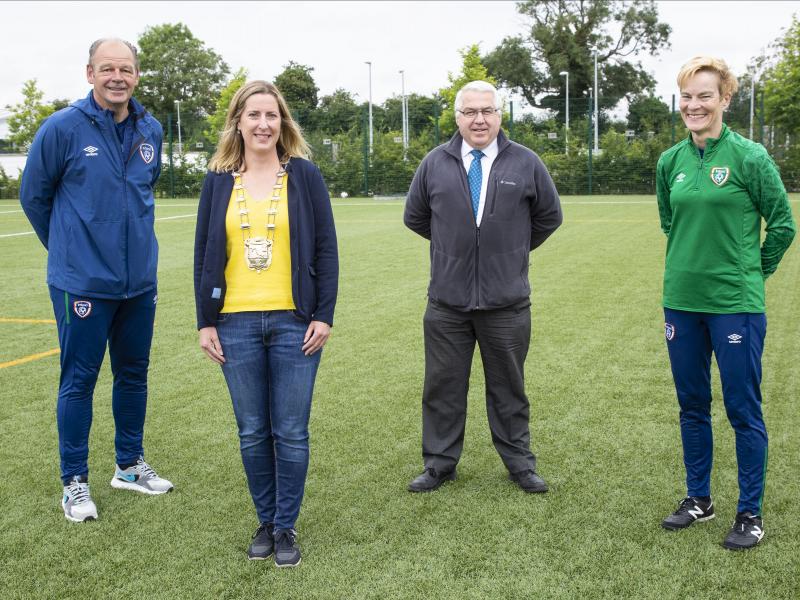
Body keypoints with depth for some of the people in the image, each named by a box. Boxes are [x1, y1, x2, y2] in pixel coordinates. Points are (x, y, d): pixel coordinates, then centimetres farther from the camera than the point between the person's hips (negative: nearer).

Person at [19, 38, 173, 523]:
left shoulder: (151, 131, 3)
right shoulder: (62, 128, -11)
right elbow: (34, 196, 1)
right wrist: (67, 247, 10)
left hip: (140, 280, 5)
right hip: (83, 282, -5)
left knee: (134, 374, 15)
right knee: (79, 380, 3)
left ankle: (130, 465, 31)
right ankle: (75, 481, 17)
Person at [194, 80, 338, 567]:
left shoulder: (304, 175, 1)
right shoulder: (219, 180, 7)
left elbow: (326, 249, 1)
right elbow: (204, 254, 8)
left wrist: (324, 316, -5)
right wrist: (205, 322, 4)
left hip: (294, 322, -2)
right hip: (236, 324, 2)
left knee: (291, 432, 3)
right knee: (253, 432, 9)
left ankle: (286, 526, 18)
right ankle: (265, 521, 25)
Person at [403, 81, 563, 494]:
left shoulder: (526, 164, 0)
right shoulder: (435, 164, 2)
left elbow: (549, 216, 12)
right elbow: (415, 217, 15)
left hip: (507, 302, -1)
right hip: (447, 302, 1)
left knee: (509, 387, 11)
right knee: (443, 386, 9)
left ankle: (520, 464, 25)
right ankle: (439, 464, 24)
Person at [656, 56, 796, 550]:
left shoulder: (750, 157, -9)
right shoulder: (671, 162, 5)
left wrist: (753, 271, 5)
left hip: (736, 303, -5)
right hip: (682, 300, 5)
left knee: (743, 409, 2)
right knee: (692, 405, 14)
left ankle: (751, 513, 16)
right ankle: (699, 499, 29)